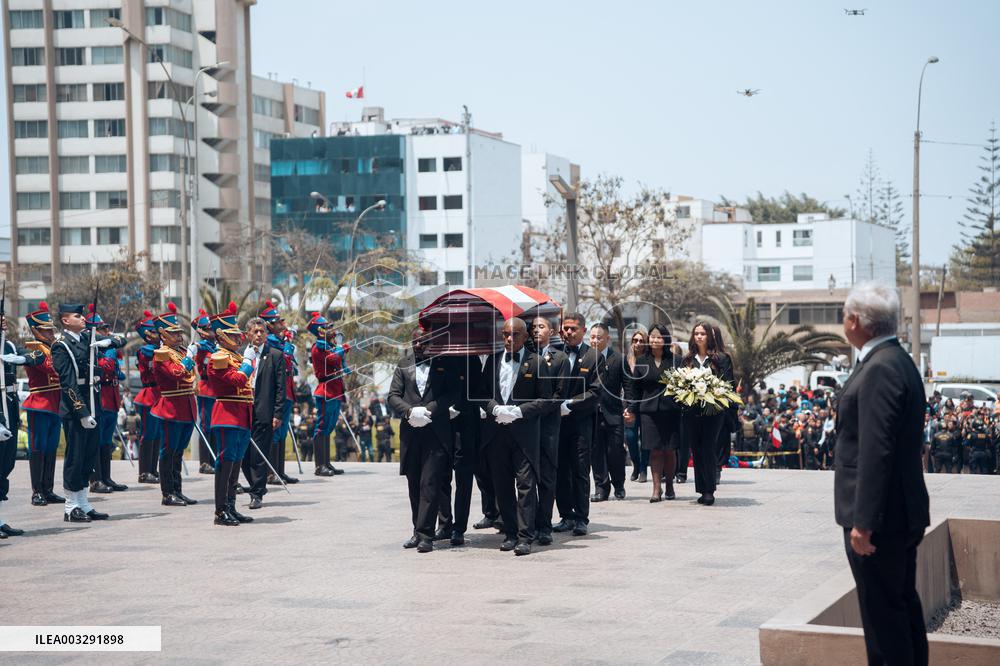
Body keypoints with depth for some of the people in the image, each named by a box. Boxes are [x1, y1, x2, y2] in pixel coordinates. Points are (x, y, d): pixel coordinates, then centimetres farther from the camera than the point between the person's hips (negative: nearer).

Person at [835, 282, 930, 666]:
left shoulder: (880, 369, -20)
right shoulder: (898, 362, 12)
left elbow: (875, 451, -25)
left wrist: (863, 521, -23)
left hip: (880, 518, -11)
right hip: (903, 513, 11)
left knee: (882, 613, -4)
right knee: (904, 606, 19)